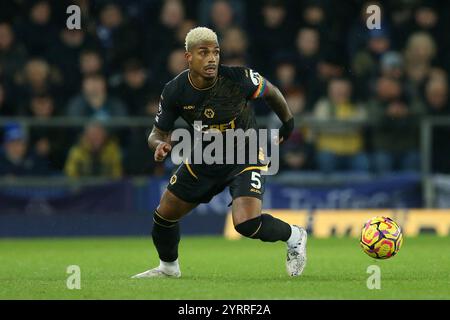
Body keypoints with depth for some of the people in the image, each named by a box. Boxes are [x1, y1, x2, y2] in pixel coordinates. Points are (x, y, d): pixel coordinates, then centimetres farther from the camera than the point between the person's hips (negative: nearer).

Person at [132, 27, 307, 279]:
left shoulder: (237, 78, -26)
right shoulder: (174, 92, -17)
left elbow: (270, 91, -4)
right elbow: (159, 133, -3)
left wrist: (288, 123, 8)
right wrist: (160, 144, -27)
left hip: (246, 156, -4)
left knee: (247, 224, -25)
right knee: (164, 215, 9)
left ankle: (294, 236, 7)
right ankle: (168, 267, 39)